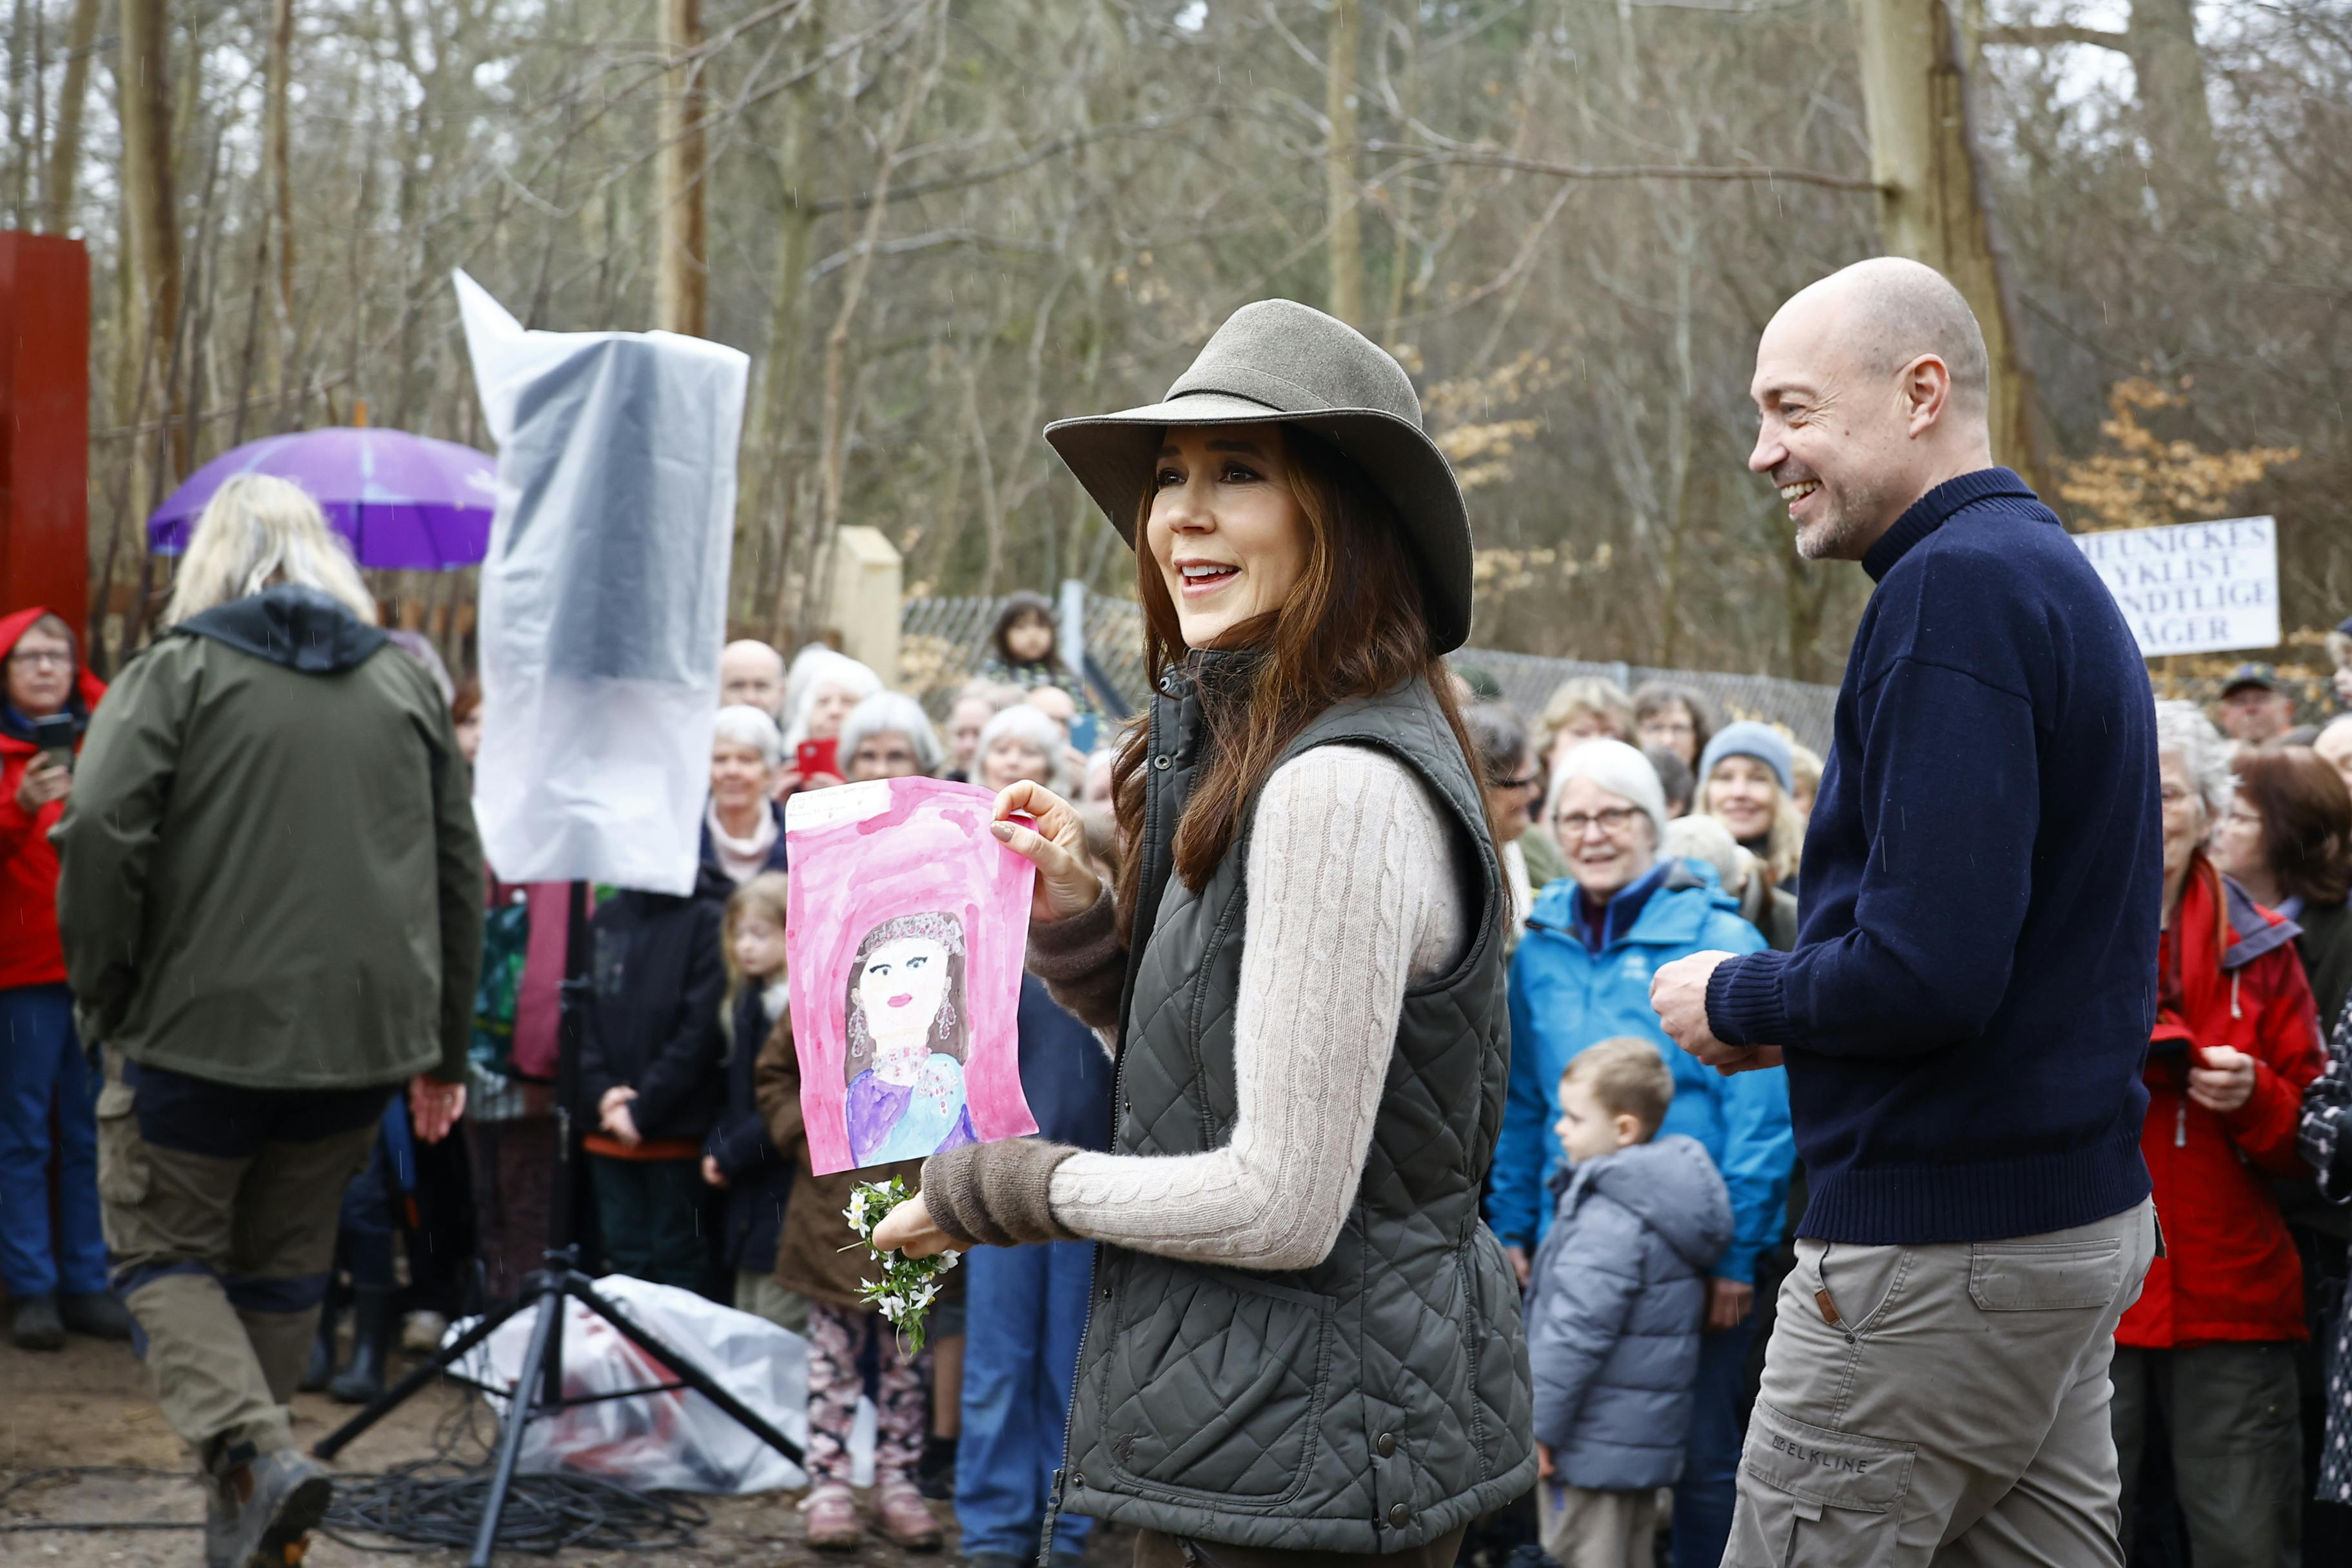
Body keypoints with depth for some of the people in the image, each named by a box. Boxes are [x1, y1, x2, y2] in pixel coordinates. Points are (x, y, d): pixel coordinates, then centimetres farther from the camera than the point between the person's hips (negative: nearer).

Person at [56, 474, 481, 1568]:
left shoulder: (174, 671, -1)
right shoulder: (407, 683, 13)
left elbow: (99, 835, -15)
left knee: (163, 1248, 10)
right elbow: (459, 873, 15)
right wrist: (442, 1048, 20)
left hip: (202, 1027, -4)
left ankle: (253, 1454, -11)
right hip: (362, 1031, 4)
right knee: (284, 1263, 16)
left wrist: (105, 1000, -3)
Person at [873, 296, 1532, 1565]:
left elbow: (1283, 1205, -23)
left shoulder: (1342, 788, -22)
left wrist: (993, 1189, -10)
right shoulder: (1243, 756, 10)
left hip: (1306, 1455, -9)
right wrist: (1070, 918, 2)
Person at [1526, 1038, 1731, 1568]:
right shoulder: (1660, 1200, 10)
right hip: (1650, 1438, 10)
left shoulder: (1609, 1222, -21)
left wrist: (1537, 1426, -16)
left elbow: (1576, 1332, -24)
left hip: (1594, 1444, -10)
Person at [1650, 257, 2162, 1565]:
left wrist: (1735, 1001, -8)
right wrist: (1797, 1014, 11)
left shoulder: (1958, 587, -18)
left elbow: (1926, 968, -26)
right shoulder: (2057, 576, 15)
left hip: (1943, 1246, -10)